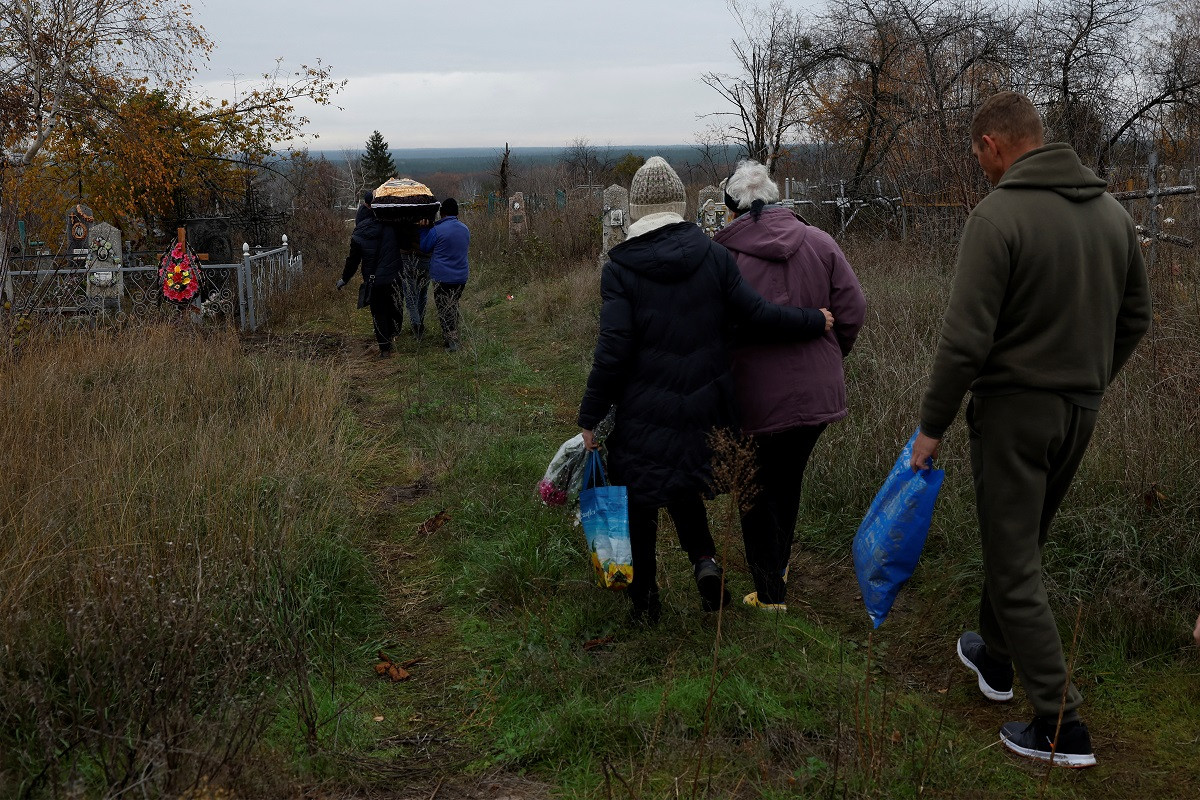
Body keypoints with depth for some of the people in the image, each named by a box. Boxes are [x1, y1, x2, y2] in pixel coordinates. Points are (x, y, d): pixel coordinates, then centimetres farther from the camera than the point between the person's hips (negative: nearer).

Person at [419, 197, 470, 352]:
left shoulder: (436, 230, -14)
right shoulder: (465, 230, 3)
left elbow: (424, 248, 0)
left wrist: (424, 230, 12)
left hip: (442, 278, -5)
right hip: (461, 277, 5)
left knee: (444, 310, 2)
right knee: (454, 307, 20)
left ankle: (451, 341, -4)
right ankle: (454, 337, 28)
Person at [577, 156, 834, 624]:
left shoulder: (620, 268, -9)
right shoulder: (714, 255, -2)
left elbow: (613, 349, -14)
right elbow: (755, 313, -4)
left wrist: (590, 416, -7)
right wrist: (813, 322, 12)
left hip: (643, 412, -3)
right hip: (704, 408, 3)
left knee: (638, 503, 12)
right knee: (683, 488, 25)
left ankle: (645, 602, 19)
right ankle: (705, 559, 2)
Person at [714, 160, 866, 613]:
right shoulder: (818, 242, -2)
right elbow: (853, 311, -3)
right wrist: (829, 356, 14)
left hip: (756, 398, -4)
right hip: (818, 392, 4)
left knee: (758, 491, 13)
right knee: (788, 481, 24)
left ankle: (770, 593, 17)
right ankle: (779, 566, 41)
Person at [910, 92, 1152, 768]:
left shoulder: (999, 216, -18)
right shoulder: (1113, 211, 5)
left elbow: (966, 339, -21)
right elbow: (1136, 317, 13)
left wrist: (933, 424, -11)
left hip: (1013, 409, -7)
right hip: (1080, 414, 7)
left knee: (1014, 566, 2)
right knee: (1021, 543, 24)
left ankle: (1061, 725, 3)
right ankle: (994, 657, 42)